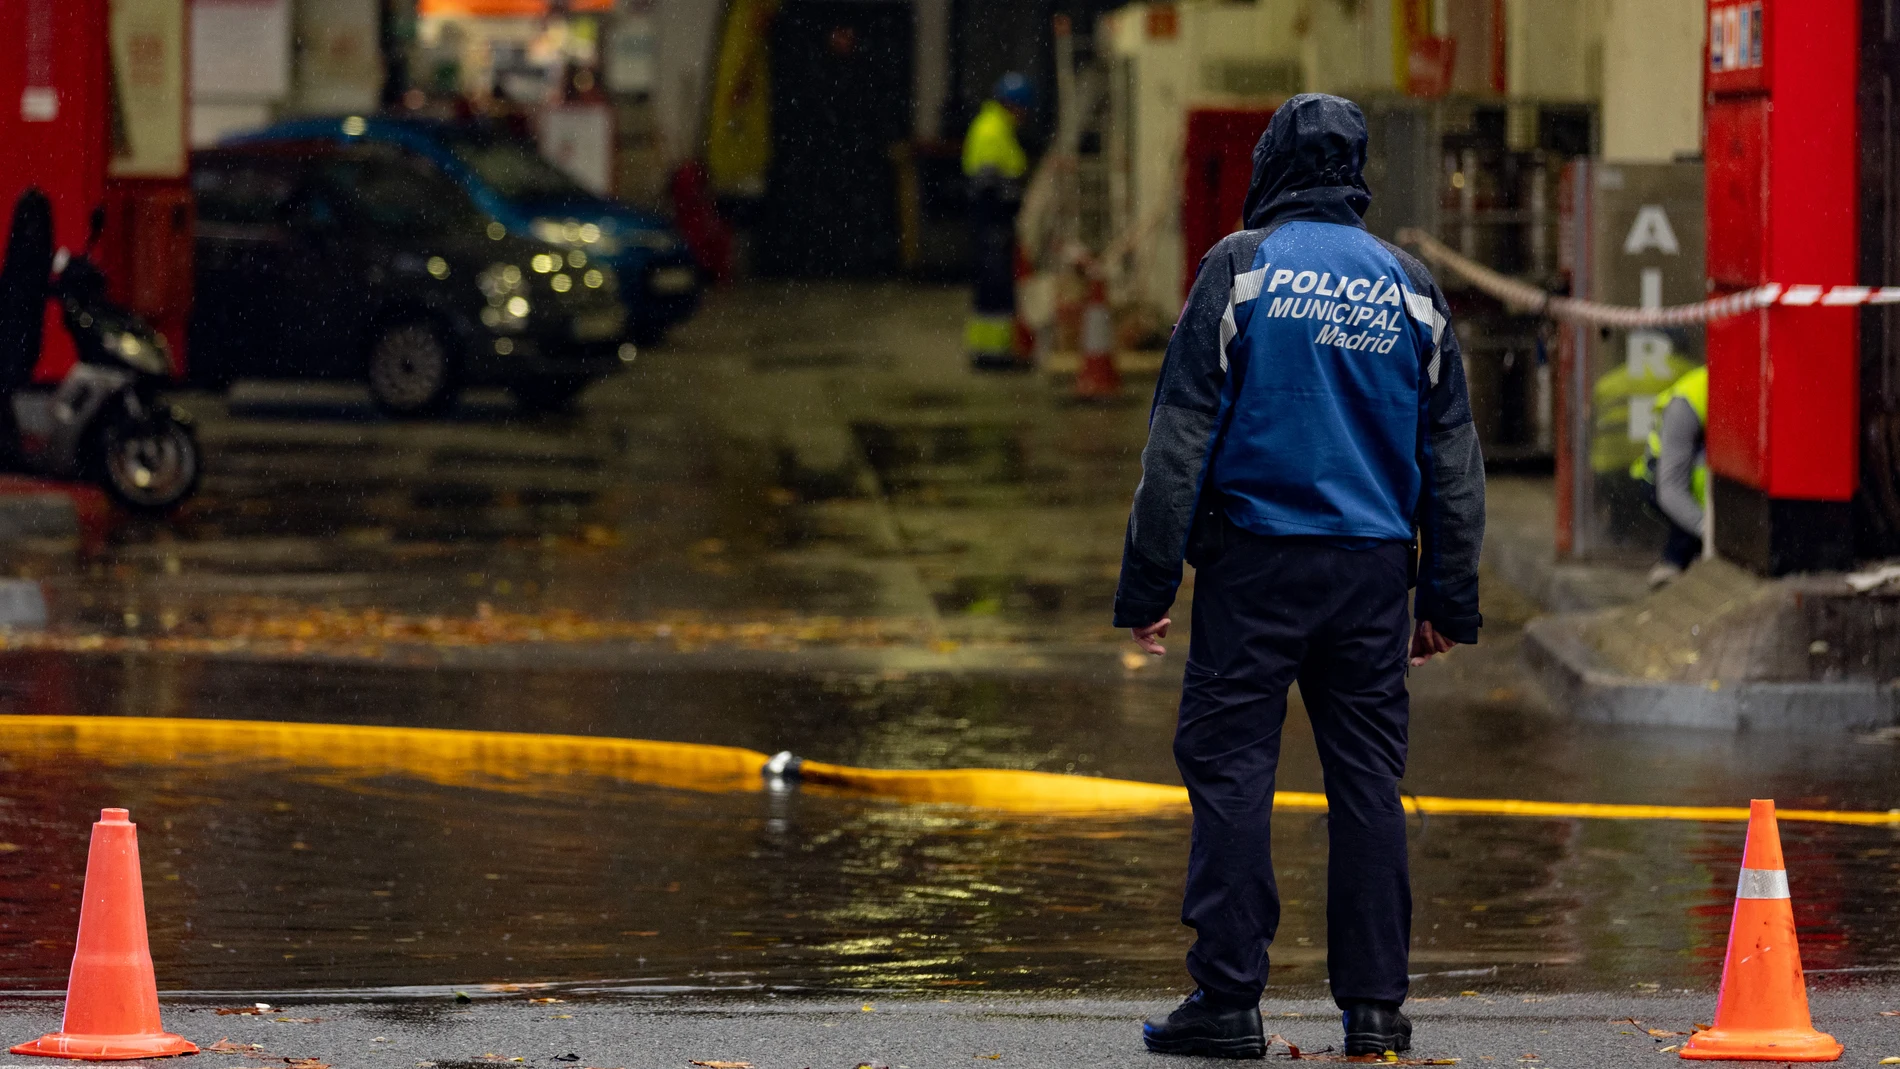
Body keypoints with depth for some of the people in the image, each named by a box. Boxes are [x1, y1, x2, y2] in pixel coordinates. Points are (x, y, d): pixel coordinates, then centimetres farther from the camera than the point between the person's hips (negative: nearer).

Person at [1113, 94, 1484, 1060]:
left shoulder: (1240, 269, -2)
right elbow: (1452, 458, 13)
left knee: (1230, 768, -1)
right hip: (1374, 572, 4)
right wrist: (1449, 603, 17)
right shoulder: (1409, 288, 10)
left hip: (1256, 562, -4)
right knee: (1367, 777, 6)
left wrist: (1146, 584, -4)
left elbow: (1180, 437, -6)